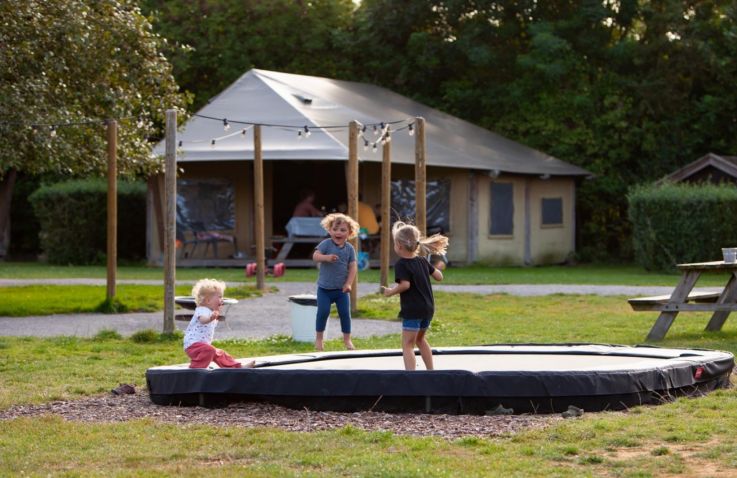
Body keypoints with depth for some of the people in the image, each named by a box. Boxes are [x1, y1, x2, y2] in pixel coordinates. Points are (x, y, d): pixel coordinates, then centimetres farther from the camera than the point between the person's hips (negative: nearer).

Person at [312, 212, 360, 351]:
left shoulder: (349, 248, -2)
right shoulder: (326, 244, -9)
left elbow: (353, 267, -2)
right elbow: (315, 256, -20)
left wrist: (348, 284, -12)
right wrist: (326, 257, -39)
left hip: (342, 288, 2)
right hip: (325, 287, -2)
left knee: (345, 313, 3)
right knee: (323, 312, -4)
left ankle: (347, 339, 15)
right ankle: (319, 337, 12)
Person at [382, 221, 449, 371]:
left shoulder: (401, 265, -13)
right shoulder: (422, 261, 8)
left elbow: (405, 285, -26)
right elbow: (439, 277, 9)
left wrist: (391, 291, -11)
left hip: (412, 311, -8)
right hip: (428, 308, 8)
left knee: (407, 345, -7)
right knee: (420, 339, 27)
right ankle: (431, 370, 33)